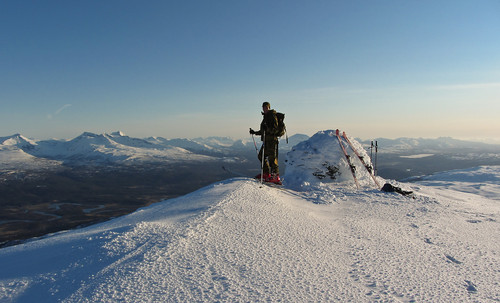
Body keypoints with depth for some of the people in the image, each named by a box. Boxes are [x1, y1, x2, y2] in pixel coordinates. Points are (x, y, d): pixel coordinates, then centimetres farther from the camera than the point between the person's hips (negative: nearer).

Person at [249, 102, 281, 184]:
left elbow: (275, 129, -17)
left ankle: (276, 177, -12)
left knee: (272, 158, -12)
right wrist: (254, 132, 28)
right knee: (261, 156, 14)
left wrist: (267, 128, -31)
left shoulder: (272, 116, -8)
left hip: (272, 140, -10)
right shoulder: (266, 116, 21)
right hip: (267, 140, 10)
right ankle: (266, 173, 24)